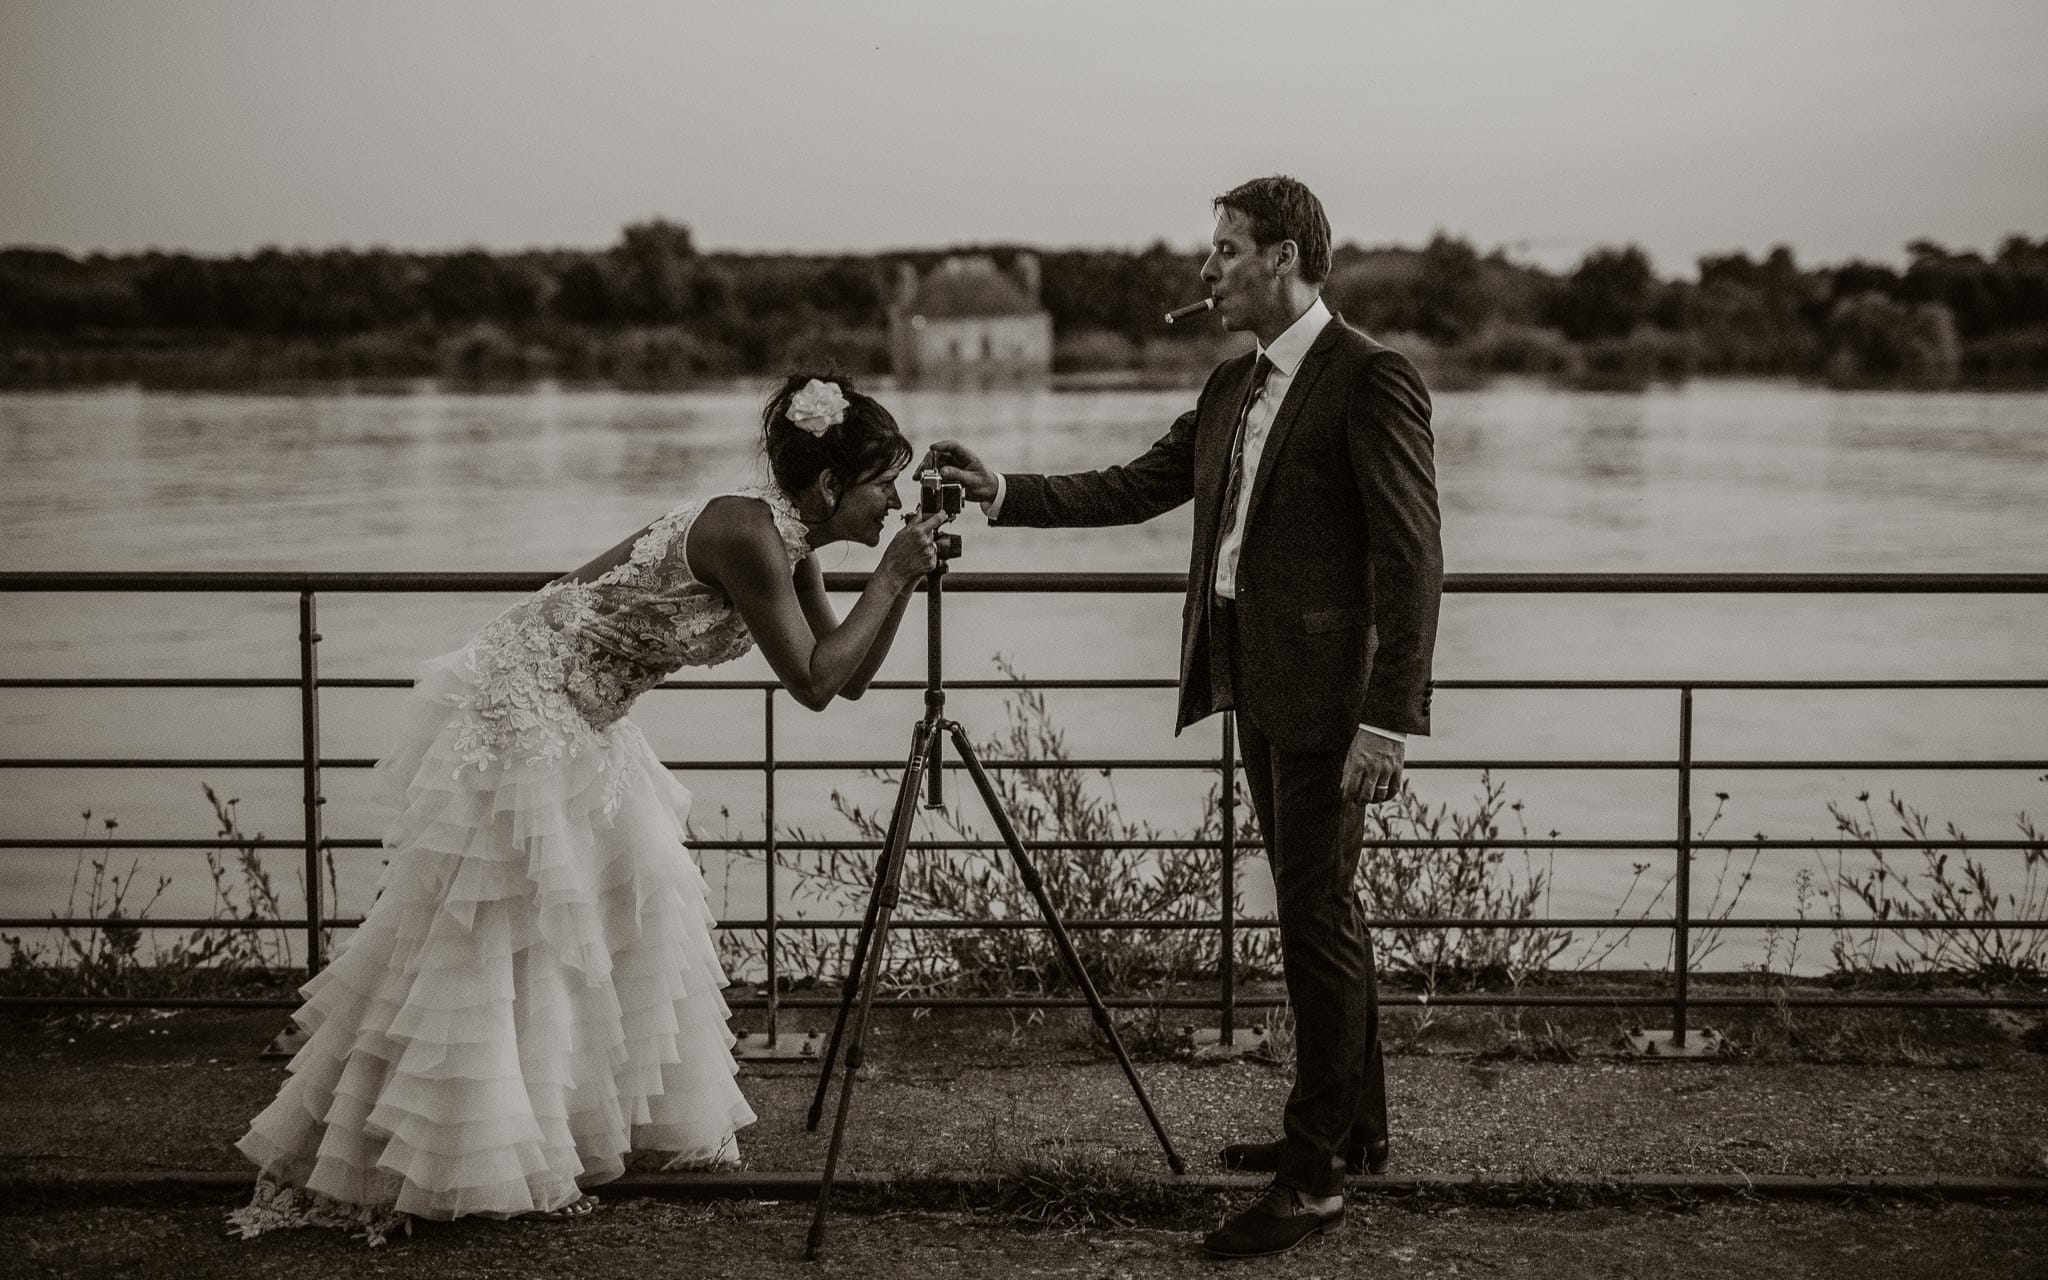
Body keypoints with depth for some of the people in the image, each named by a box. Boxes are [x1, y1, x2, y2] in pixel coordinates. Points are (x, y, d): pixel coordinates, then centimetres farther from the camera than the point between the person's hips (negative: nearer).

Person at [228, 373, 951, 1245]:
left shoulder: (784, 545, 6)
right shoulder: (746, 536, -22)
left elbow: (848, 675, 12)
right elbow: (813, 685, -21)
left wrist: (904, 581, 1)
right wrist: (889, 578, -13)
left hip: (571, 727, 10)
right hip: (518, 717, -10)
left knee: (635, 904, 14)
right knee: (479, 945, -3)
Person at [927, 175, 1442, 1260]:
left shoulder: (1371, 378, -12)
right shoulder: (1231, 387, 15)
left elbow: (1412, 557, -16)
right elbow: (1136, 488, 18)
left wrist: (1390, 718, -21)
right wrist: (1007, 495, 6)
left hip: (1329, 689, -9)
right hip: (1253, 683, 9)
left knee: (1318, 918, -6)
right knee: (1313, 913, 16)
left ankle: (1315, 1176, -1)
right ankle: (1353, 1126, 28)